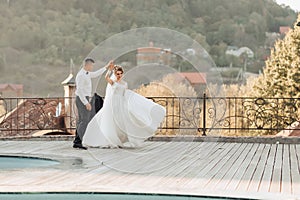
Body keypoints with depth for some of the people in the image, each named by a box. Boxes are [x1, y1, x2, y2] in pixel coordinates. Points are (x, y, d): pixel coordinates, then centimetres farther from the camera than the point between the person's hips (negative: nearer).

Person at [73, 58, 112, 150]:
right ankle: (78, 142, -13)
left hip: (84, 100, 10)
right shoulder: (81, 75, -20)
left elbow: (96, 74, 28)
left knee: (81, 121, 9)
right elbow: (80, 91, -24)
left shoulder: (86, 73, 11)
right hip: (82, 100, -10)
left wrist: (106, 67, 30)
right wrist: (86, 103, -26)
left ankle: (77, 142, 8)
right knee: (85, 121, -11)